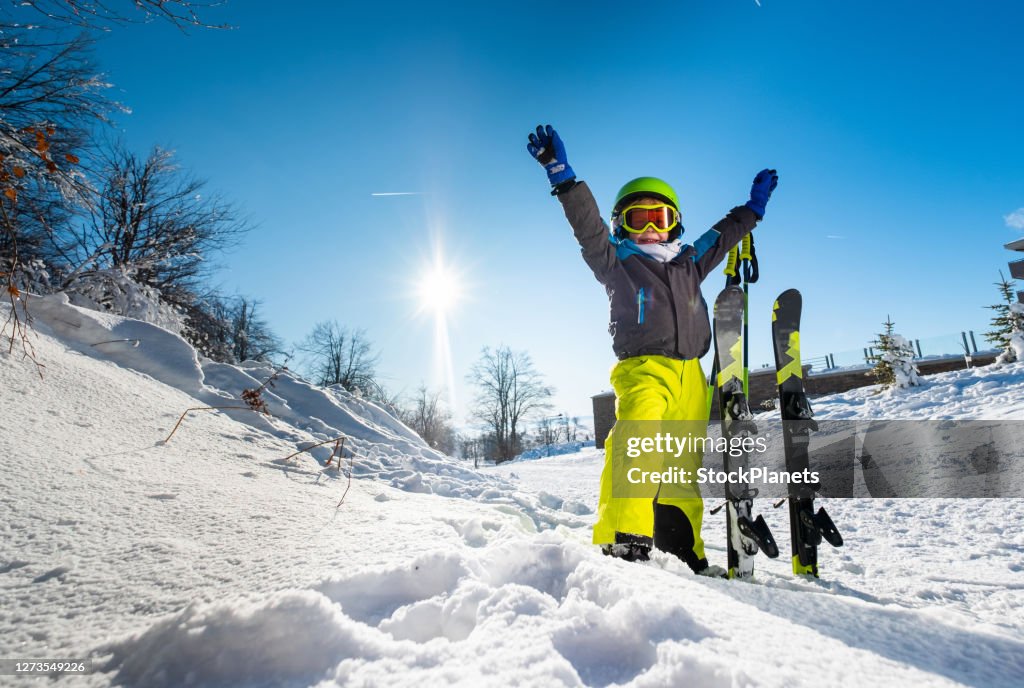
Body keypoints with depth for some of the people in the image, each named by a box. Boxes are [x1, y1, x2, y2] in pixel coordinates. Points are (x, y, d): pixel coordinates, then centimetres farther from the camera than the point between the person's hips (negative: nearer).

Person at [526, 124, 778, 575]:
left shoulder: (690, 262, 24)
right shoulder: (617, 263, 9)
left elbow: (723, 236, 39)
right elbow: (587, 226, -4)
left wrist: (753, 207, 46)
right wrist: (563, 177, -15)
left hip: (690, 374, 5)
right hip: (643, 369, -5)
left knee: (685, 467, 4)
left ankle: (683, 553, 13)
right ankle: (623, 542, -33)